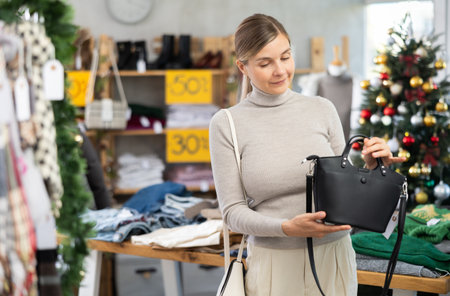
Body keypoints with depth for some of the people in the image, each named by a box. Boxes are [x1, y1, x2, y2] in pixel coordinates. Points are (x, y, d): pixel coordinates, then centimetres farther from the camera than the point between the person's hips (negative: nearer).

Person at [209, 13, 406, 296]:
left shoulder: (322, 109, 3)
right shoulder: (226, 124, -3)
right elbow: (233, 211, -5)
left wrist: (371, 168, -12)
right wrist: (288, 228, -20)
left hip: (333, 259, 2)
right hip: (274, 264, -2)